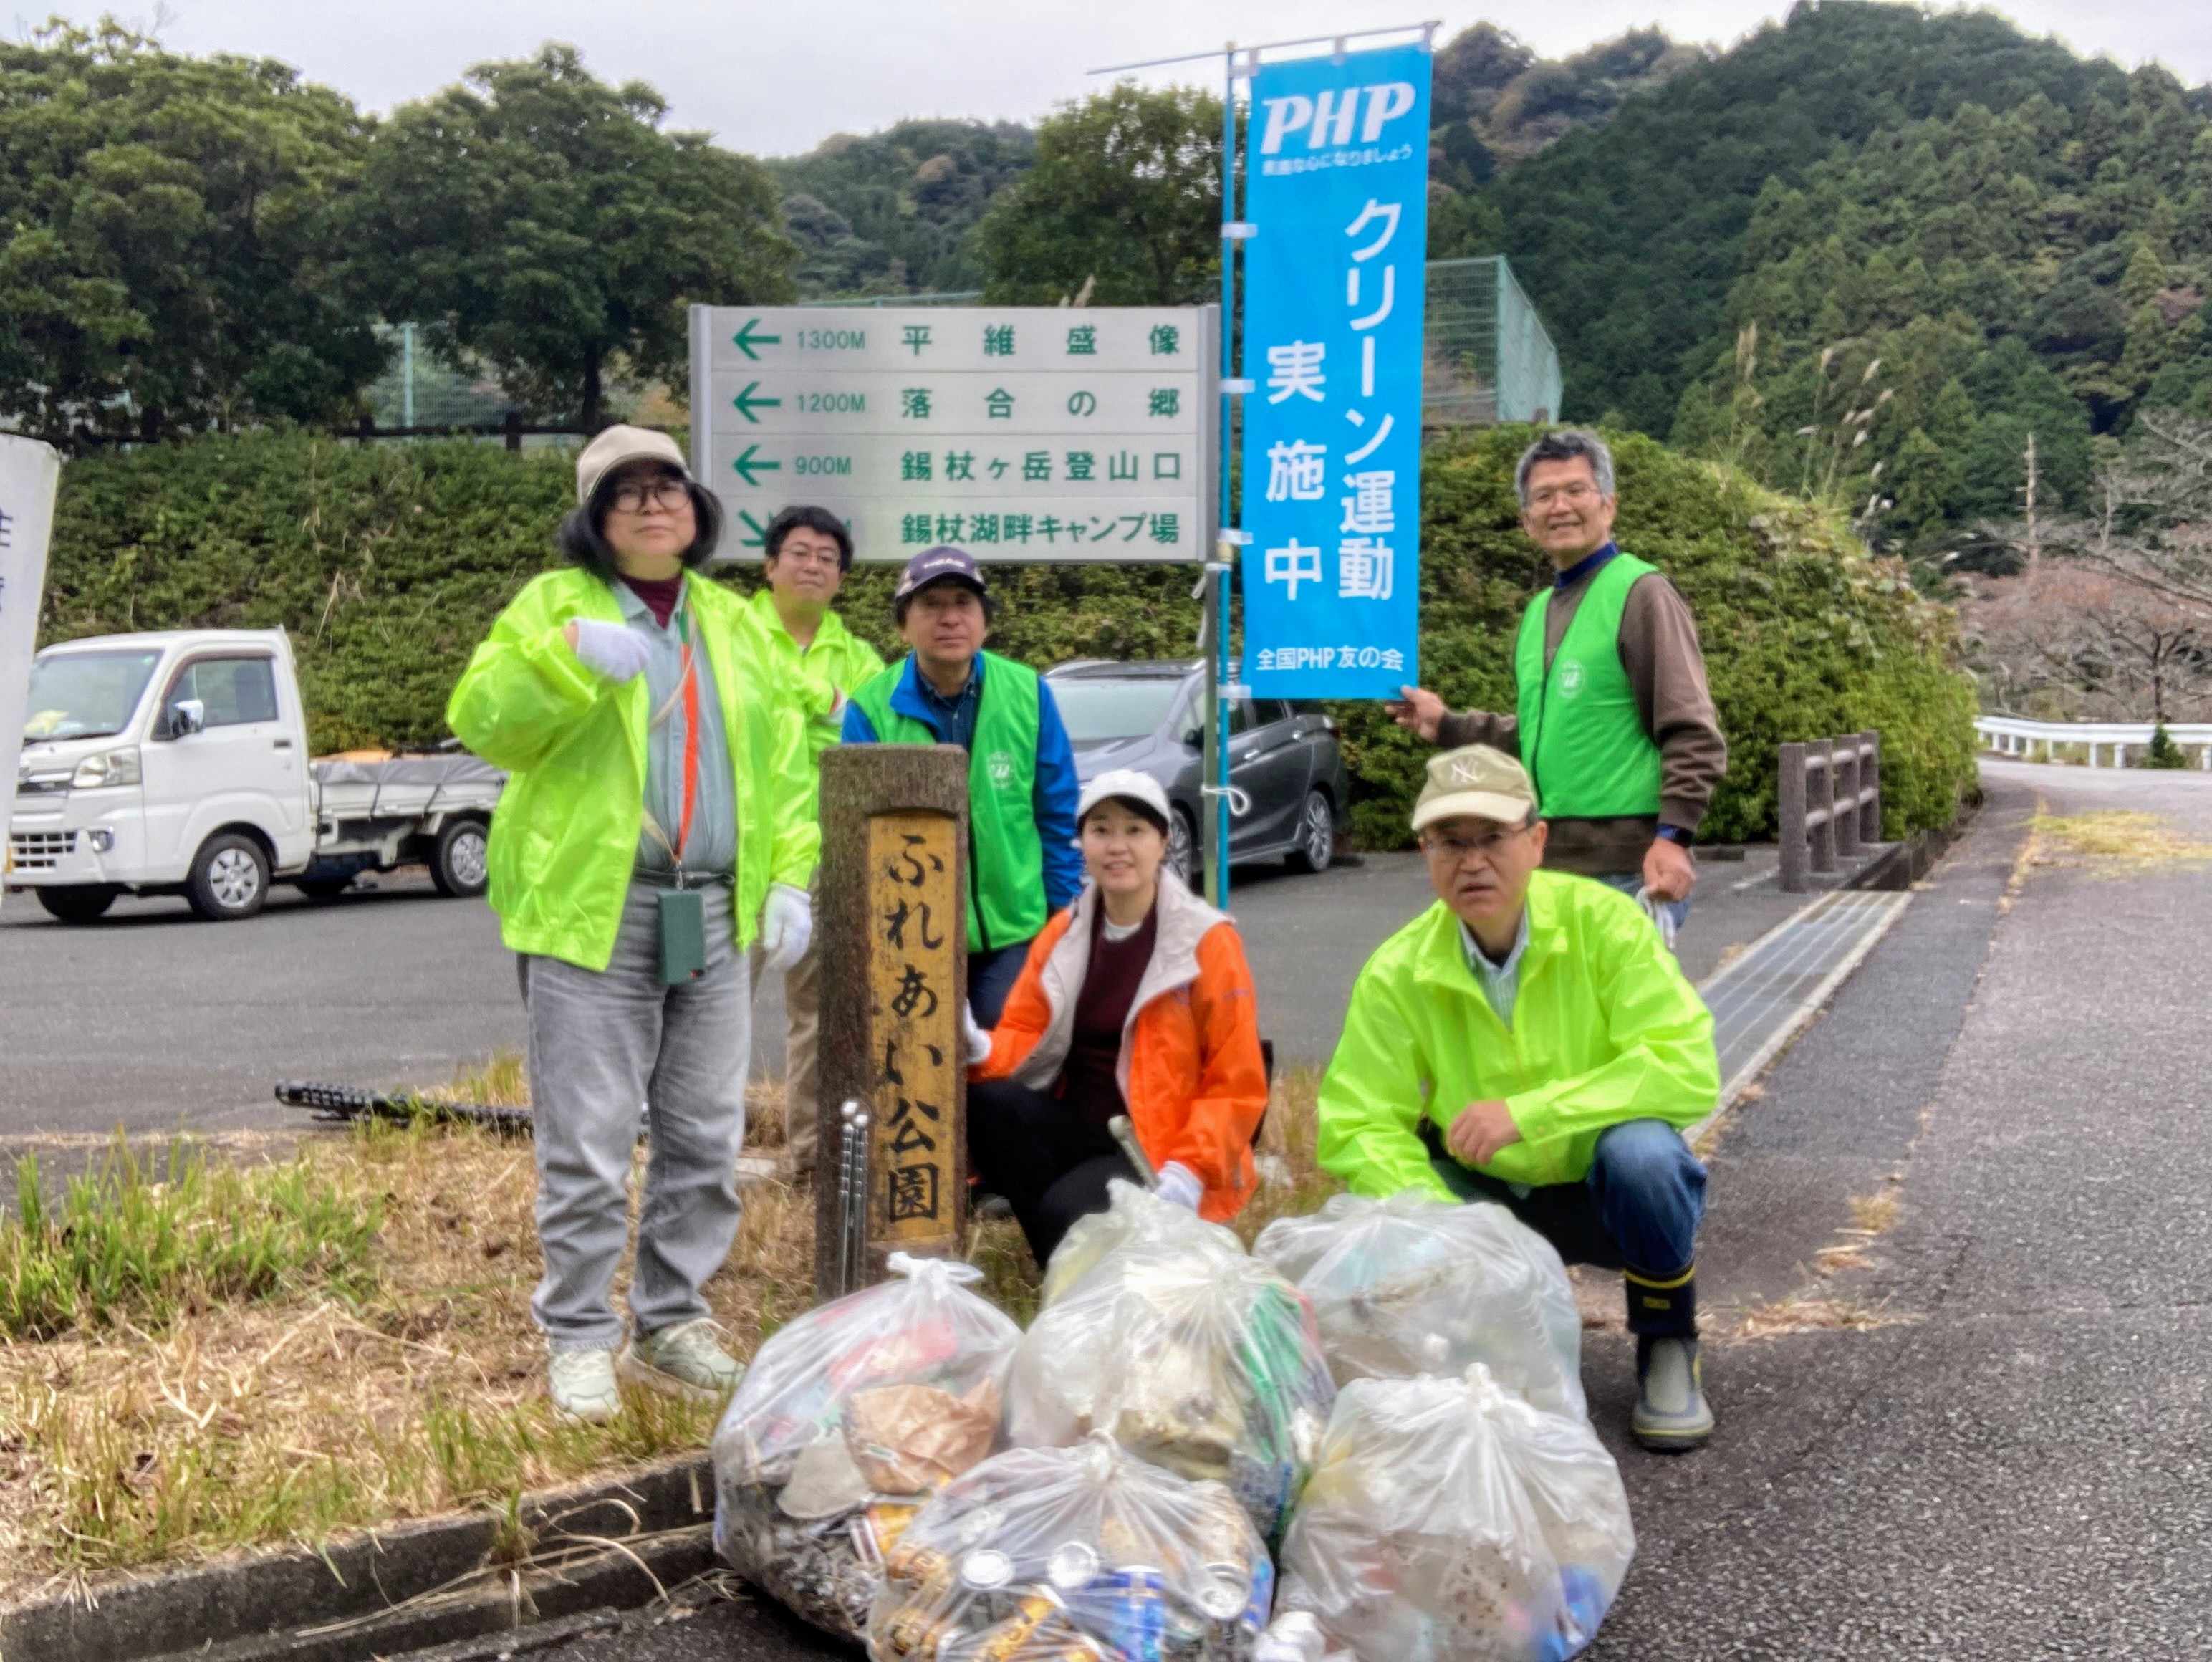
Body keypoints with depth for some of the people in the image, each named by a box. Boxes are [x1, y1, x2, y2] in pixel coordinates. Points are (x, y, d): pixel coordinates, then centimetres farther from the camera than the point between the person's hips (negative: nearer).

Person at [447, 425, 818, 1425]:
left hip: (714, 921, 5)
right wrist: (568, 655, -27)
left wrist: (789, 879, 7)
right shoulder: (555, 604, 2)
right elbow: (481, 719, -11)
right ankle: (581, 1340, 13)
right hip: (590, 913, -5)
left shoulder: (730, 623, 16)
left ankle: (672, 1323, 26)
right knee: (588, 1146, -1)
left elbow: (781, 760, 17)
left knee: (705, 1138, 11)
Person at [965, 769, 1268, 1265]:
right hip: (1073, 1127, 6)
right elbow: (1024, 1031, 6)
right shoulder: (1062, 933, 8)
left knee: (1066, 1212, -33)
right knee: (984, 1103, -25)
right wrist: (981, 1050, -19)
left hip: (1155, 1147, -5)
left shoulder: (1208, 942, -8)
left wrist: (1190, 1172, -21)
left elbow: (1236, 1086, -9)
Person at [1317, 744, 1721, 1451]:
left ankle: (1667, 1354, -5)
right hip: (1491, 1199, 2)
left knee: (1640, 1150, -35)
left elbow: (1689, 1072, -26)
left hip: (1603, 1188, -2)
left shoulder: (1602, 922, -18)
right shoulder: (1397, 973, -13)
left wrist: (1527, 1113, -33)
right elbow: (1357, 1127, -14)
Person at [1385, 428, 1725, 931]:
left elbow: (1694, 735, -12)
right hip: (1546, 861, 8)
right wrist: (1447, 726, 22)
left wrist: (1673, 837, -20)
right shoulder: (1538, 611, 17)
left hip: (1626, 866, -8)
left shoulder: (1641, 593, -6)